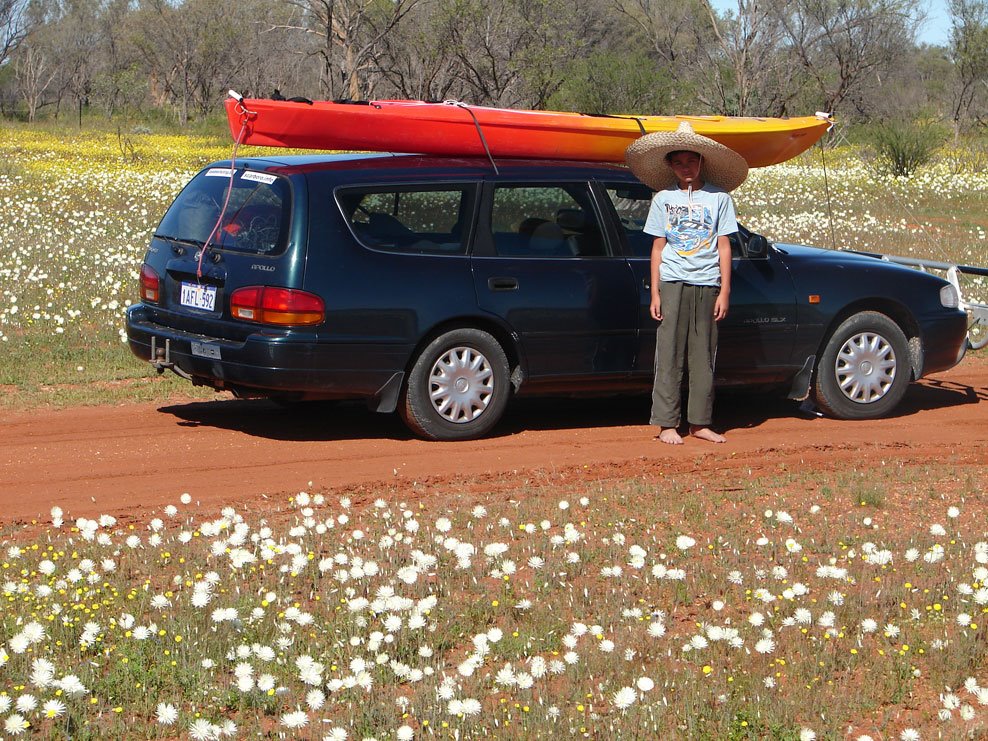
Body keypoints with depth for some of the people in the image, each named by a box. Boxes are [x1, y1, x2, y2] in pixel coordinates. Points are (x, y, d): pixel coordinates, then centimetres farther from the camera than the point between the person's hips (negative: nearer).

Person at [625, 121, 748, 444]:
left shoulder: (718, 197, 5)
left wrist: (724, 292, 0)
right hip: (672, 284, 0)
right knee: (669, 356, -3)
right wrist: (655, 293, 1)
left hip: (706, 285, 0)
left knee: (703, 357, 4)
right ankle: (667, 424, 1)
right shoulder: (663, 198, 7)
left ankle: (700, 422, 10)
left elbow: (724, 246, 5)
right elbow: (658, 247, 7)